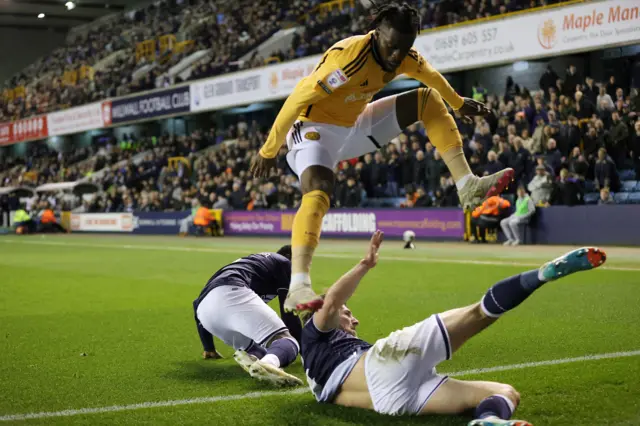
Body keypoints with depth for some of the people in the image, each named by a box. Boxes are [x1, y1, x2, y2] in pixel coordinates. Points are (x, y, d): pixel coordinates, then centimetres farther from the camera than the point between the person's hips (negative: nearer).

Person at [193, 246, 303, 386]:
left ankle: (248, 355, -19)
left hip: (204, 309, 7)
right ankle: (268, 364, -50)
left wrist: (209, 348, 44)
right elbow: (288, 311, 13)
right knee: (288, 342, -15)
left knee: (261, 349, 18)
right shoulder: (283, 263, 24)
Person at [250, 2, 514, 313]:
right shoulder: (348, 56, -32)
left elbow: (431, 76, 16)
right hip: (316, 127, -7)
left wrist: (457, 103, 33)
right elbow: (298, 100, -27)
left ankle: (468, 186, -3)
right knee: (318, 192, -35)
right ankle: (298, 287, -46)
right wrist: (269, 150, -20)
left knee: (428, 98, 3)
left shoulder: (403, 55, -8)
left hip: (355, 127, 8)